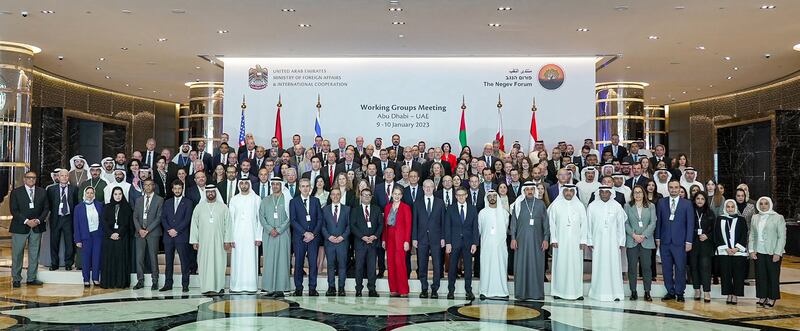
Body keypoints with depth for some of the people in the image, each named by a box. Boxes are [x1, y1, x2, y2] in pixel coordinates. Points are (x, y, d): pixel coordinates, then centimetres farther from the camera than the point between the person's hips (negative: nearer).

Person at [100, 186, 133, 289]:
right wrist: (111, 234, -10)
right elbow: (104, 222, 3)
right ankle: (107, 283, 1)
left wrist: (119, 233, -13)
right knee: (109, 260, -1)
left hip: (122, 237, -1)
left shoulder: (127, 207, 7)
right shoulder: (107, 207, 11)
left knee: (121, 259, -3)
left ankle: (121, 282, -1)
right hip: (109, 237, 1)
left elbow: (128, 223, -2)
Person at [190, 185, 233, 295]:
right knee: (205, 264, 0)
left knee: (219, 263, 0)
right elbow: (194, 224, 7)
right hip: (204, 242, 1)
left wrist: (227, 240, -4)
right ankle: (207, 287, 5)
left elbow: (228, 224, 3)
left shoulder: (223, 207, 5)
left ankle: (219, 287, 7)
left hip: (218, 241, 0)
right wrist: (194, 241, 1)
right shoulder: (199, 207, 7)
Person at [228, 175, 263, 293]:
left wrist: (258, 237, -5)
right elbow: (230, 220, 6)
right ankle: (236, 285, 5)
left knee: (251, 260, -2)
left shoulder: (256, 199, 4)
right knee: (237, 260, 0)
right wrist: (231, 238, -3)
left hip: (251, 235, -1)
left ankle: (251, 285, 3)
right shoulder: (234, 200, 8)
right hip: (237, 235, 1)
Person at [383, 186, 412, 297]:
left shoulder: (405, 208, -2)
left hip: (400, 238, -5)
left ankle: (403, 290, -3)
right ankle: (393, 290, 9)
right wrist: (383, 239, 8)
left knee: (400, 263, -10)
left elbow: (408, 225, -6)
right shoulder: (387, 207, 13)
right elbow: (385, 224, 13)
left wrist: (407, 241, -12)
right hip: (389, 238, 5)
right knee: (390, 263, 3)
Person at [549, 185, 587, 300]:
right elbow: (552, 223, 3)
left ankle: (577, 292, 4)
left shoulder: (580, 206, 8)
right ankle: (559, 291, 5)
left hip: (575, 241, 1)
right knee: (560, 264, 0)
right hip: (560, 241, -1)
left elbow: (584, 224, 5)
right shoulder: (556, 205, 5)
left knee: (575, 265, 0)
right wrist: (553, 239, -4)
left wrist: (583, 240, -2)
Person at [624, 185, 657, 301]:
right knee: (632, 267, 1)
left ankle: (647, 292, 6)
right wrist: (634, 235, -9)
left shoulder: (651, 206, 9)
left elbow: (653, 223, 2)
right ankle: (633, 292, 6)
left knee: (647, 267, -1)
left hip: (646, 241, 0)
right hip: (631, 241, 0)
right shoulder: (627, 206, 9)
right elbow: (625, 223, 3)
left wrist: (644, 235, -8)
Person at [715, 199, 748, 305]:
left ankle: (735, 295, 6)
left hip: (739, 252, -1)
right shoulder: (720, 219, 7)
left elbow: (744, 236, 0)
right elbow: (717, 236, 2)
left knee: (738, 274, -1)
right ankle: (729, 294, 9)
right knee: (726, 274, 1)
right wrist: (726, 248, -7)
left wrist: (736, 248, -10)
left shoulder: (741, 219, 4)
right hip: (724, 251, 1)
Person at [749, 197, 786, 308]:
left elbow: (782, 237, -5)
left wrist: (777, 253, -11)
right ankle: (762, 297, 16)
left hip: (773, 253, -3)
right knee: (760, 275, 6)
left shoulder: (778, 218, -2)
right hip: (758, 252, 4)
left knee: (773, 276, 3)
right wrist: (751, 250, 1)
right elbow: (752, 235, 10)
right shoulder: (755, 217, 9)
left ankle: (772, 298, 13)